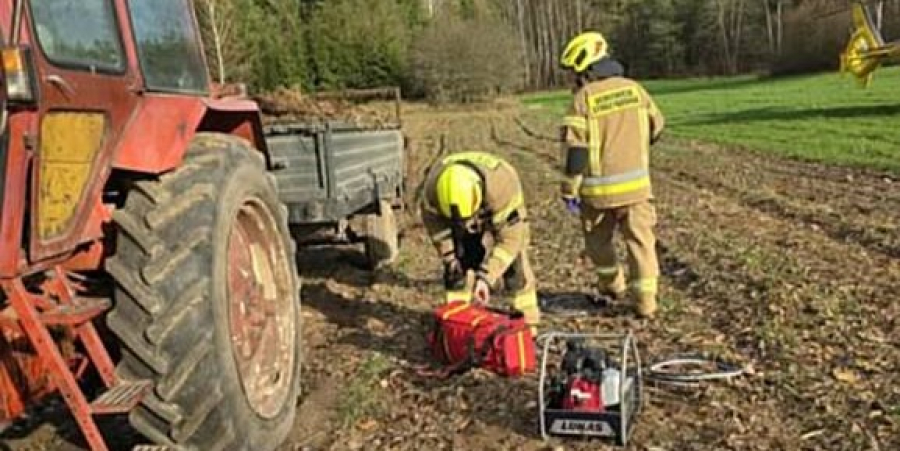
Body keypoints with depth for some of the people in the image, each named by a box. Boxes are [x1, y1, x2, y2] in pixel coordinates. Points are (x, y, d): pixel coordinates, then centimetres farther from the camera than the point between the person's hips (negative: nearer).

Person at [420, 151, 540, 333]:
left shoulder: (502, 185, -45)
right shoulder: (434, 185, -35)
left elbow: (509, 237, -37)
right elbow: (433, 218, -13)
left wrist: (485, 276, -40)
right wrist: (448, 256, -11)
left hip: (503, 217, -3)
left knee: (514, 264, -11)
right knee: (456, 266, -3)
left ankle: (527, 321, 1)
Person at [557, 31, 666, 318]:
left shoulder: (584, 98, -11)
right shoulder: (634, 88, 3)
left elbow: (574, 149, -14)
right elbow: (657, 128, 14)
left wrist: (569, 190, -8)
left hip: (600, 188, -3)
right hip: (636, 184, 3)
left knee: (598, 239, 19)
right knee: (640, 240, 8)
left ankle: (612, 285, 35)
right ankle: (646, 300, 5)